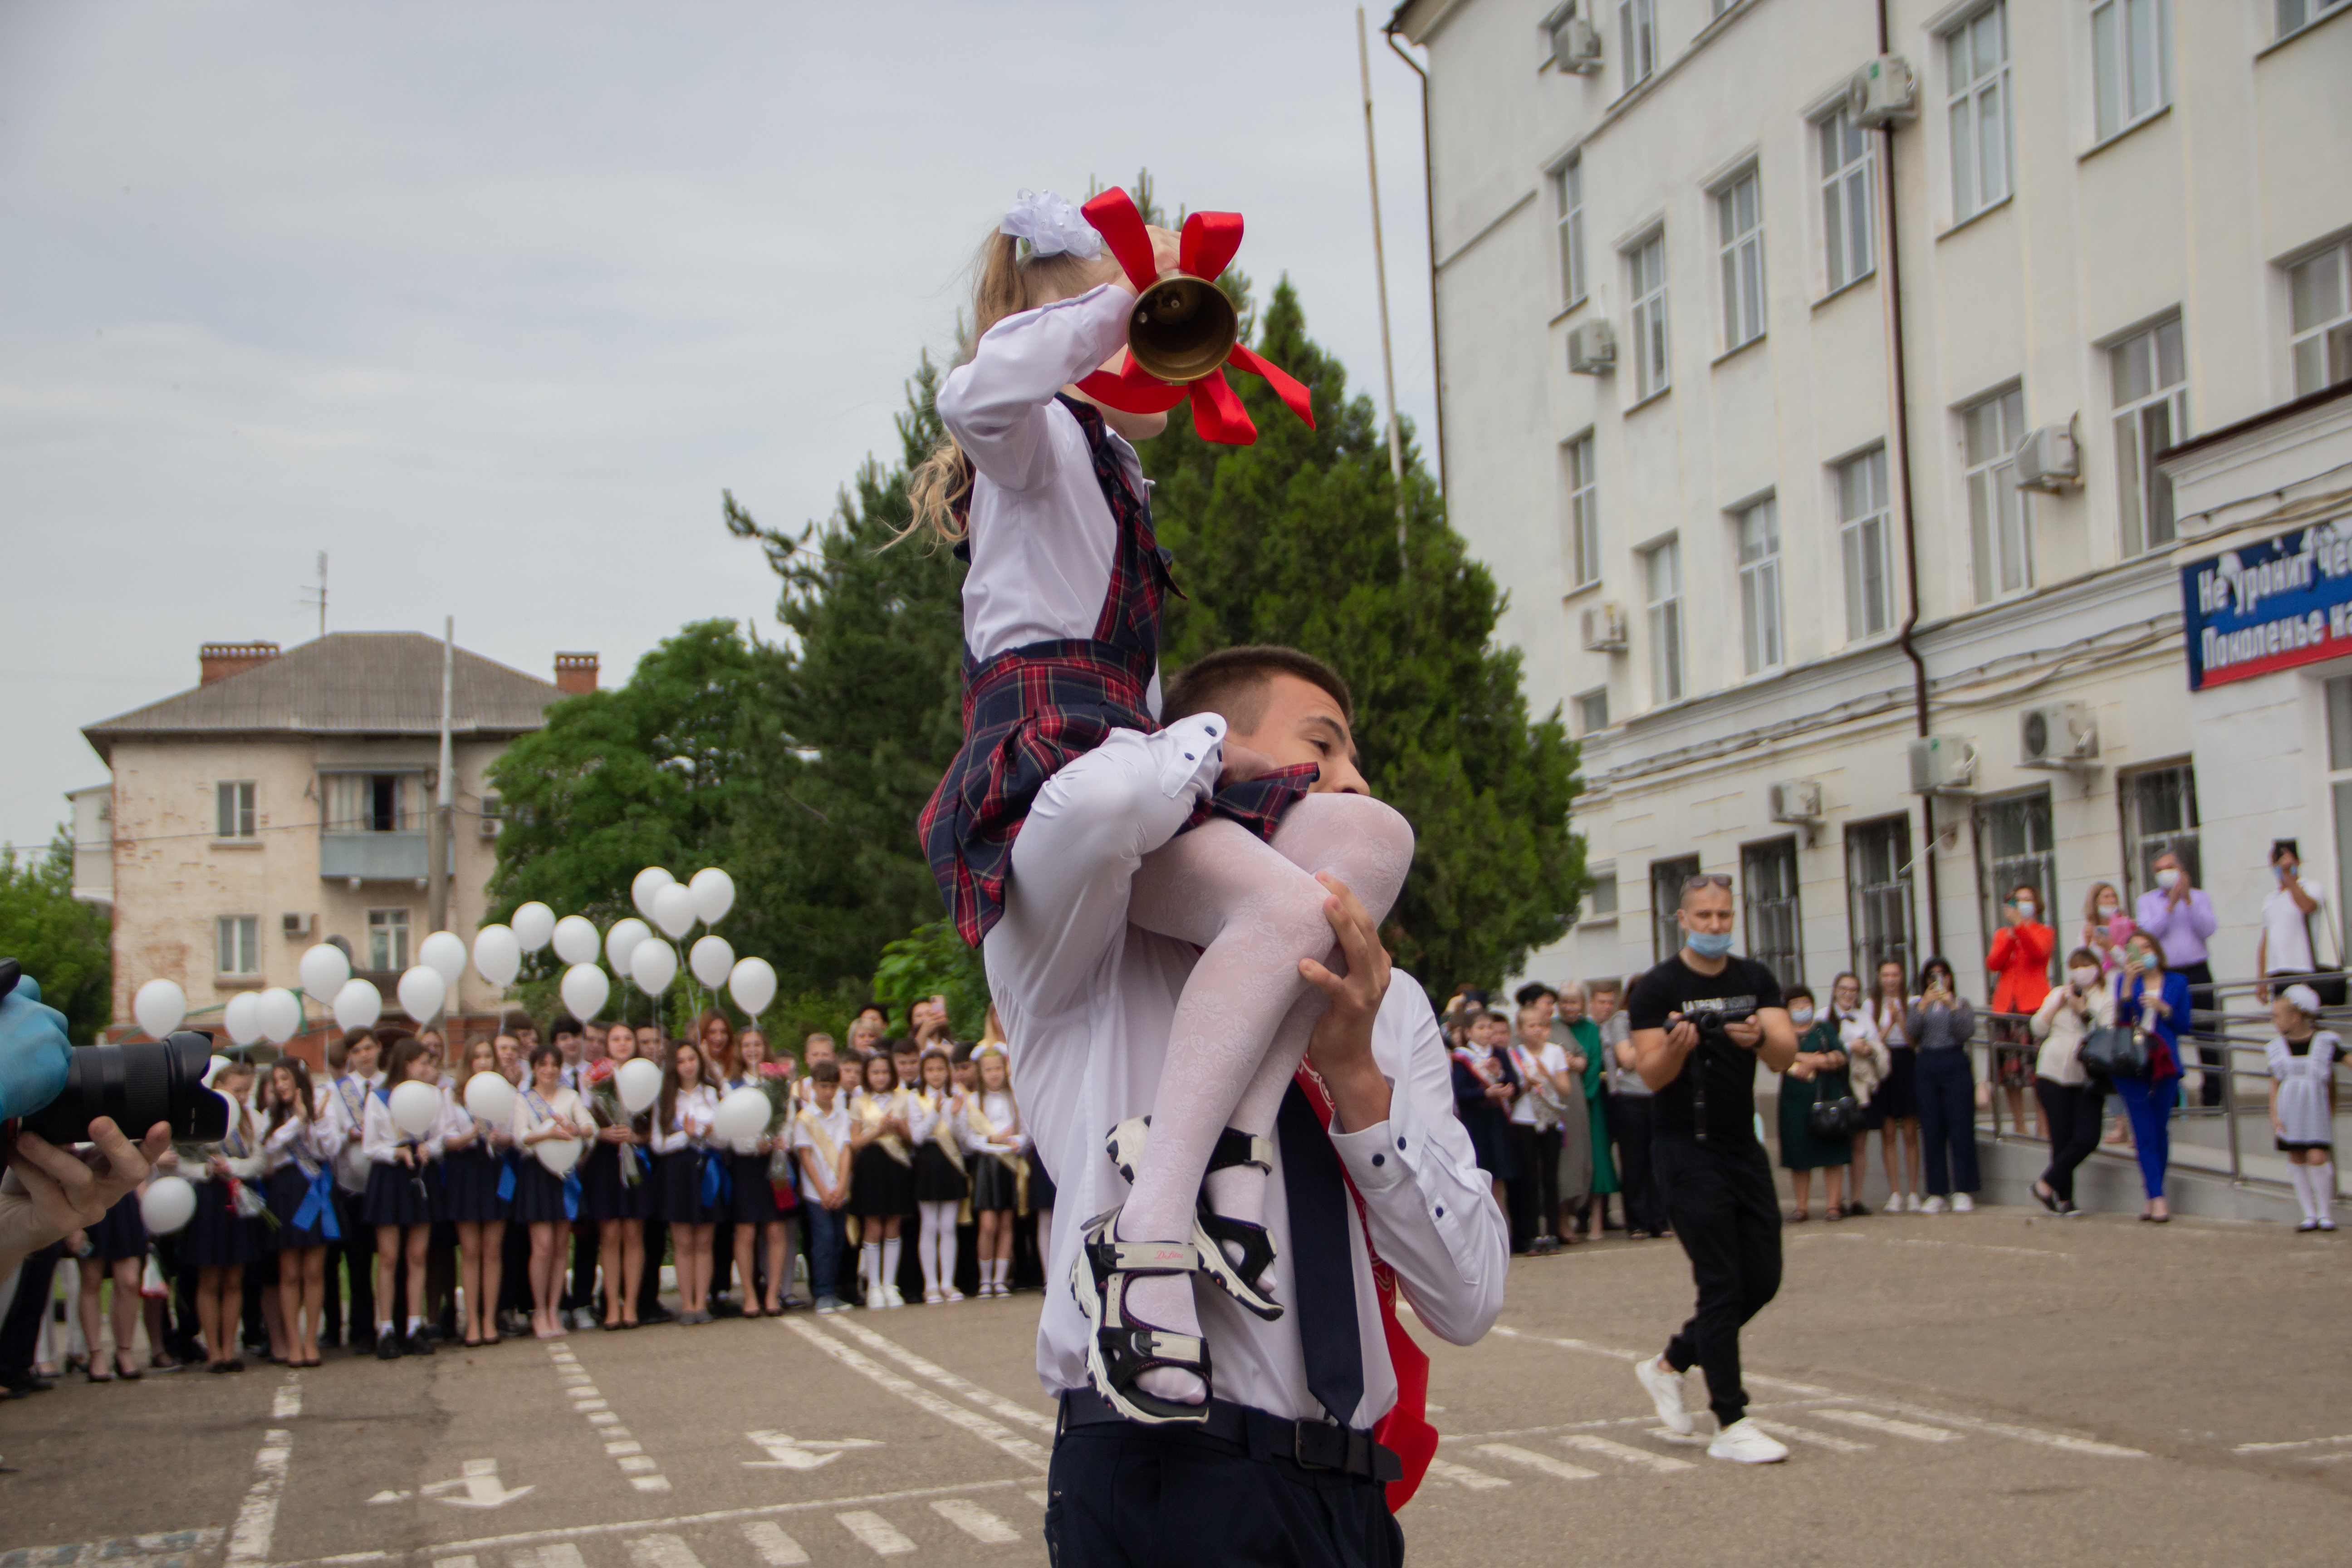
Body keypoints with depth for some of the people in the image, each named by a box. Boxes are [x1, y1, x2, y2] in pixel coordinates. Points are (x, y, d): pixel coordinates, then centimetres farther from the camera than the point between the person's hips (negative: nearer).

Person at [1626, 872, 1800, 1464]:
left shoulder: (1755, 980, 7)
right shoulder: (1657, 988, -7)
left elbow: (1786, 1054, -5)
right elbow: (1652, 1075, -12)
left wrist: (1760, 1038, -27)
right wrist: (1677, 1047, -32)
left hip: (1744, 1147, 6)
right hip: (1688, 1151, -6)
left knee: (1762, 1280, 8)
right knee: (1721, 1284, -7)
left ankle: (1670, 1365, 26)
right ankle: (1730, 1425, -2)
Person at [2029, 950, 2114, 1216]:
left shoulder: (2107, 999, 5)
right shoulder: (2058, 994, 15)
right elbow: (2039, 1029, 7)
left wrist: (2084, 1011, -16)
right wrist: (2058, 1003, -2)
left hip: (2087, 1078, -1)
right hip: (2054, 1073, 1)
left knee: (2088, 1139, -12)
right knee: (2061, 1139, -1)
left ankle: (2047, 1183, 3)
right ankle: (2064, 1198, 11)